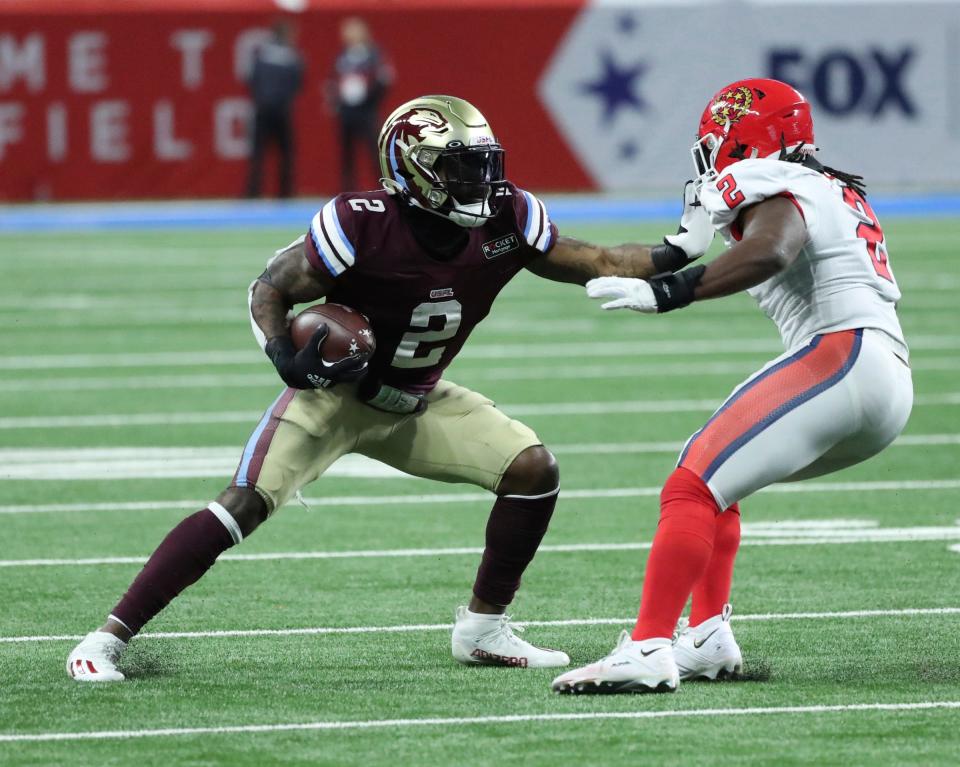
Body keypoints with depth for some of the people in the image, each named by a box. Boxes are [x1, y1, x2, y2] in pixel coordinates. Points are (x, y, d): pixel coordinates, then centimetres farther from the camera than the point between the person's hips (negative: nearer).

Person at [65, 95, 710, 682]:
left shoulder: (505, 221, -14)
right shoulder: (362, 227, -29)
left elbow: (597, 264, -3)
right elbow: (270, 292, -19)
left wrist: (681, 251, -15)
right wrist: (287, 359, -37)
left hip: (416, 404, 6)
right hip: (335, 393, -6)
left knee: (533, 469, -7)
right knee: (244, 506, -21)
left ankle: (483, 630, 9)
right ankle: (108, 638, -17)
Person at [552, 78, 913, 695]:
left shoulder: (780, 193, -2)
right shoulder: (837, 193, 27)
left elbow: (768, 253, -23)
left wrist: (669, 292, -30)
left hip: (841, 357, -10)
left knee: (695, 487, -16)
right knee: (711, 482, 21)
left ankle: (648, 651, -28)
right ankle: (708, 639, 11)